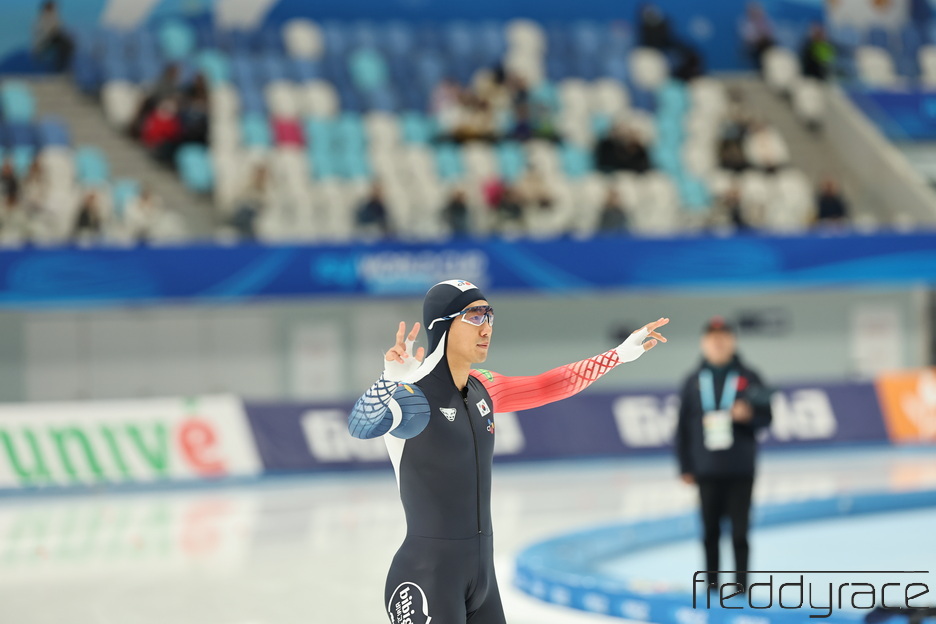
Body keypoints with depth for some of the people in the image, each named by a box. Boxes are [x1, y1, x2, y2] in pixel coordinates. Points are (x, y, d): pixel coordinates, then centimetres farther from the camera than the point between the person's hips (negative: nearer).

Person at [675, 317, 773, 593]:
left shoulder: (748, 378, 3)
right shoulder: (694, 381, 6)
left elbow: (766, 417, 4)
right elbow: (683, 426, 6)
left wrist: (749, 414, -18)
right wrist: (685, 467, 3)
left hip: (741, 470, -1)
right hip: (707, 471, 1)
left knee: (739, 533, 0)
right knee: (710, 532, 7)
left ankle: (740, 585, 5)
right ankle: (711, 585, 15)